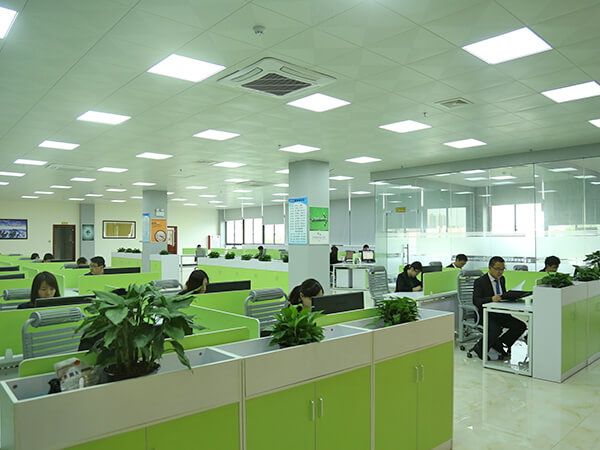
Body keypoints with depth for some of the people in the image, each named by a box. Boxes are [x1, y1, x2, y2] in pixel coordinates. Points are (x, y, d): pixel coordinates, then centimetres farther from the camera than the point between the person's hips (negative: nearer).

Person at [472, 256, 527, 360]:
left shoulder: (502, 279, 12)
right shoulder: (480, 281, -11)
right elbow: (476, 301, -20)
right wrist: (492, 299, -35)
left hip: (500, 313, 8)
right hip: (486, 314, -7)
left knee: (521, 326, -9)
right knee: (496, 329, -33)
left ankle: (498, 345, 4)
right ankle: (480, 347, -6)